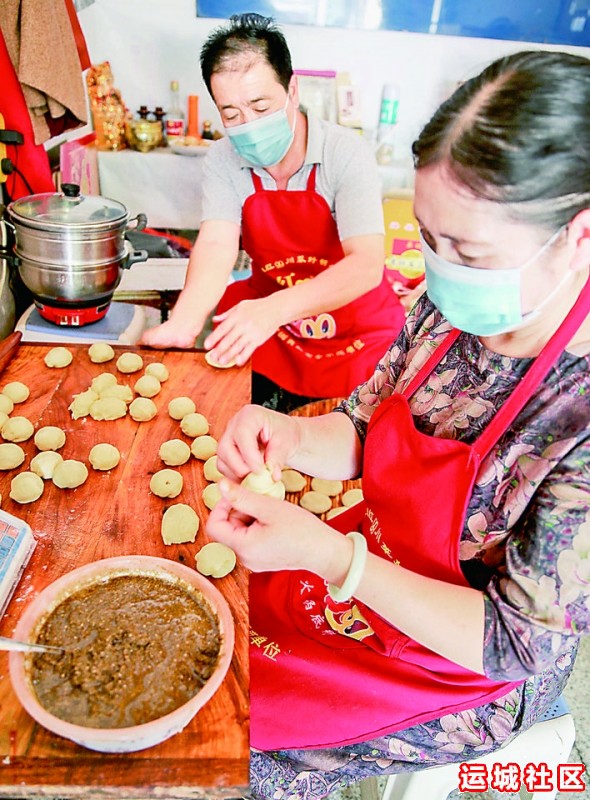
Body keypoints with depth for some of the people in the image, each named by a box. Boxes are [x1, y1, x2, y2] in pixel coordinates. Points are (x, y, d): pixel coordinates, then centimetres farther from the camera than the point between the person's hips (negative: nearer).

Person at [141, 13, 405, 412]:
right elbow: (217, 244, -19)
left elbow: (367, 265, -27)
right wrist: (183, 323, -41)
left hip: (358, 333, -2)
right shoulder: (223, 161, -5)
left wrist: (275, 308, -44)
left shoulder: (346, 153, -16)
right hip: (268, 334, 3)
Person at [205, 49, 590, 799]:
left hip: (463, 671, -5)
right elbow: (359, 435, 0)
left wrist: (331, 557, -34)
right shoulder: (450, 309, -12)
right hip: (362, 567, 6)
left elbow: (514, 644, -24)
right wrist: (291, 437, -23)